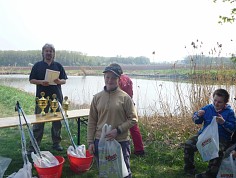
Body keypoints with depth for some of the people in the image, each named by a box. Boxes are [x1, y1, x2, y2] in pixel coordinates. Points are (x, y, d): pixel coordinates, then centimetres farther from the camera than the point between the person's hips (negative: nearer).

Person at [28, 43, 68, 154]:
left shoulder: (58, 66, 10)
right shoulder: (37, 65, 6)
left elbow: (64, 80, 9)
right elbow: (31, 80, 4)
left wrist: (59, 81, -13)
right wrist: (41, 82, -15)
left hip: (56, 97, 2)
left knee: (57, 122, 8)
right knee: (38, 122, -1)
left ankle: (56, 143, 21)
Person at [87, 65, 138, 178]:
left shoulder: (124, 97, -8)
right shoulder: (97, 97, 1)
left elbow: (133, 119, -6)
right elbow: (92, 121, 4)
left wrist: (118, 130, -16)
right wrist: (90, 142, 2)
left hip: (121, 142, -3)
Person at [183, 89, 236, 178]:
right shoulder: (208, 108, 8)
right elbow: (197, 121, 11)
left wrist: (223, 122, -22)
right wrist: (198, 115, -12)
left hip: (221, 138, -3)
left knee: (217, 151, -36)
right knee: (188, 144, -15)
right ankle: (189, 168, 4)